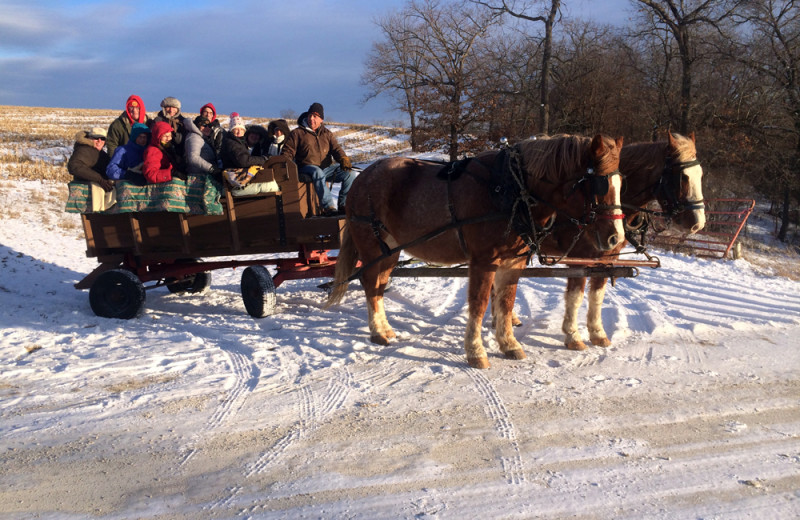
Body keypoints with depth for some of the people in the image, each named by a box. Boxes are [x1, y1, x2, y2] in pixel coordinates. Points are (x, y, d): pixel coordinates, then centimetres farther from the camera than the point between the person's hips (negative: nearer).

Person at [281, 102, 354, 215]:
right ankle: (328, 207, -48)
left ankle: (343, 205, -15)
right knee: (317, 172, -40)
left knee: (350, 174, -18)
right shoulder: (297, 133, 9)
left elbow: (336, 149, 8)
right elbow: (287, 153, 5)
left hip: (327, 168, 4)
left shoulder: (327, 134, 19)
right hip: (307, 167, -4)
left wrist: (343, 159, -15)